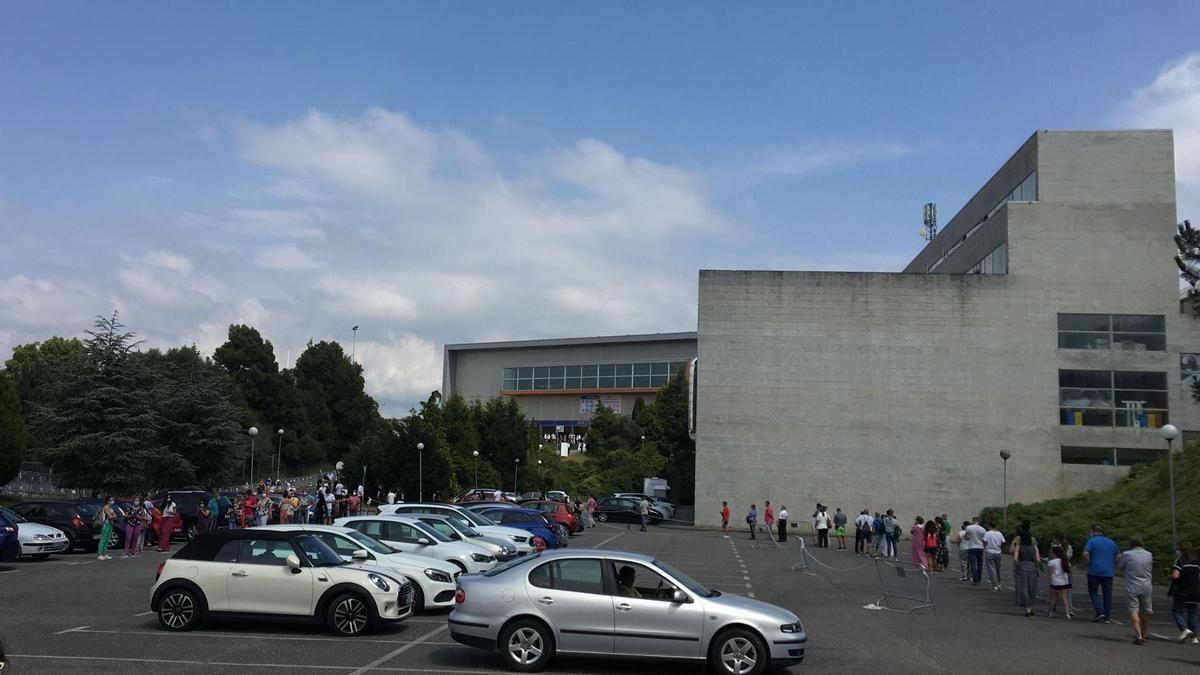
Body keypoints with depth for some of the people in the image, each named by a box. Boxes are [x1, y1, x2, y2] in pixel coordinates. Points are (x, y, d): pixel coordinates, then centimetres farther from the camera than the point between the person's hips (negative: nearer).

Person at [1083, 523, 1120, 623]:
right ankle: (1108, 617, 7)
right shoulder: (1111, 542, 13)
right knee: (1107, 593, 8)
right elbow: (1119, 556, 16)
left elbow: (1085, 554, -17)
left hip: (1094, 571, -4)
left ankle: (1099, 612, -8)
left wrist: (1088, 564, -4)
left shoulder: (1092, 541, -3)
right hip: (1108, 572, 4)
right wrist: (1112, 565, 18)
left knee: (1094, 592, 7)